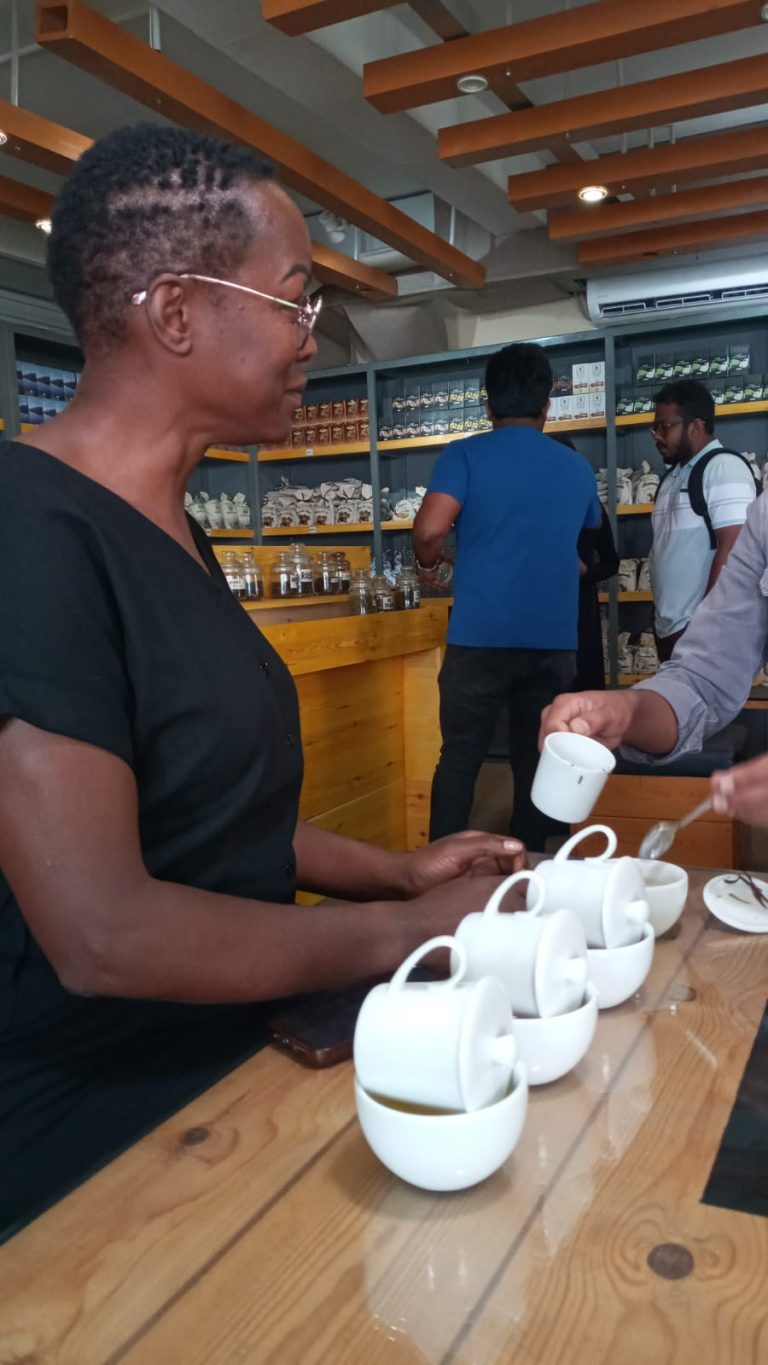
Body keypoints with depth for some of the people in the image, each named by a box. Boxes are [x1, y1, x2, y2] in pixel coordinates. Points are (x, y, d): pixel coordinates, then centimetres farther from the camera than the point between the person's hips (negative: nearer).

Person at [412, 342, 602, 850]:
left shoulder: (466, 455, -1)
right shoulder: (578, 468, 11)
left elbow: (429, 531, -15)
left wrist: (430, 563, 6)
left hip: (480, 637, -3)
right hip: (554, 641, 3)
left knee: (459, 759, 6)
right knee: (536, 762, 11)